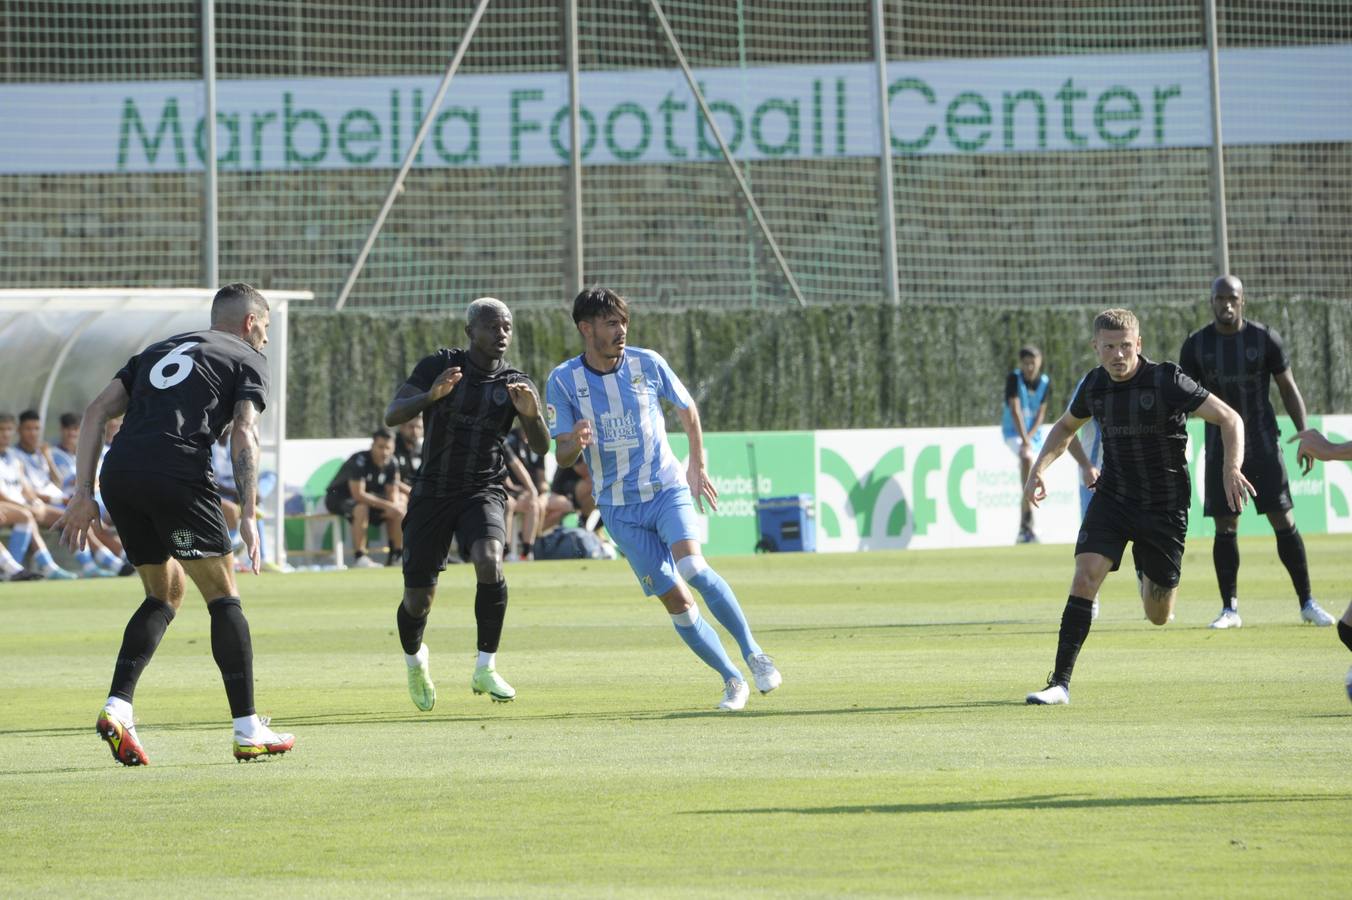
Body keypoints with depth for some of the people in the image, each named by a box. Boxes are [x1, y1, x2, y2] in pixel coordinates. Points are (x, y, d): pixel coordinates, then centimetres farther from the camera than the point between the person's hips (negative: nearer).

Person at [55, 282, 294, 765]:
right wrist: (248, 516, -6)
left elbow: (97, 411, 19)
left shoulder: (158, 351, 30)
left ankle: (117, 707, 2)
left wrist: (83, 494, 15)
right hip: (178, 475, -5)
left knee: (164, 595, 19)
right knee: (223, 595, 5)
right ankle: (248, 732, 2)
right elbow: (243, 432, -2)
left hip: (119, 474, 5)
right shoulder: (247, 361, 15)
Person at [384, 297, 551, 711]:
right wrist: (431, 396, -31)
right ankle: (414, 658, 37)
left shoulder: (515, 385, 0)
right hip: (432, 493, 0)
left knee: (489, 561, -31)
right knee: (418, 602, 1)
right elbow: (391, 416, -13)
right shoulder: (438, 366, -5)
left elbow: (541, 447, -7)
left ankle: (485, 668, -17)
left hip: (482, 491, 0)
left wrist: (531, 414, -28)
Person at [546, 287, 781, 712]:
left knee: (693, 569, -26)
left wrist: (698, 465, 11)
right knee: (677, 602, -5)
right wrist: (574, 443, -29)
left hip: (668, 489, -1)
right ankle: (732, 680, 9)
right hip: (619, 508, 1)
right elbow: (561, 455, -6)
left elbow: (687, 408, 13)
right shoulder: (563, 381, -7)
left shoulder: (647, 364, -4)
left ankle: (753, 654, -12)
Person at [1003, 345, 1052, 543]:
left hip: (1034, 433, 4)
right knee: (1027, 457, -32)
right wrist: (1024, 441, -29)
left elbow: (1041, 414, -4)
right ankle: (1028, 519, -39)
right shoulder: (1013, 379, -15)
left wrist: (1029, 438, -17)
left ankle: (1023, 533, 18)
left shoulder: (1045, 382, -5)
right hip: (1013, 431, -4)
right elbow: (1015, 411, -22)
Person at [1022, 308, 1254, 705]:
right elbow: (1066, 426, 21)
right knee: (1085, 576, -21)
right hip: (1112, 498, 2)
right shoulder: (1094, 386, -2)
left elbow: (1229, 419, -13)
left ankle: (1149, 578, 44)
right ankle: (1060, 682, -18)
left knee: (1158, 616, 6)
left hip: (1165, 507, -2)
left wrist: (1231, 467, -30)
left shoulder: (1166, 381, -16)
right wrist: (1038, 468, 6)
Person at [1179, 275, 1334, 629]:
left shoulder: (1265, 339, -4)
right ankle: (1230, 609, 7)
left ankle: (1307, 603, 4)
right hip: (1221, 447, 1)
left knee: (1283, 520, -4)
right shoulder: (1196, 344, 0)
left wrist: (1305, 434, -6)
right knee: (1225, 526, -1)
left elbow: (1288, 389, 2)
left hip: (1263, 444, -1)